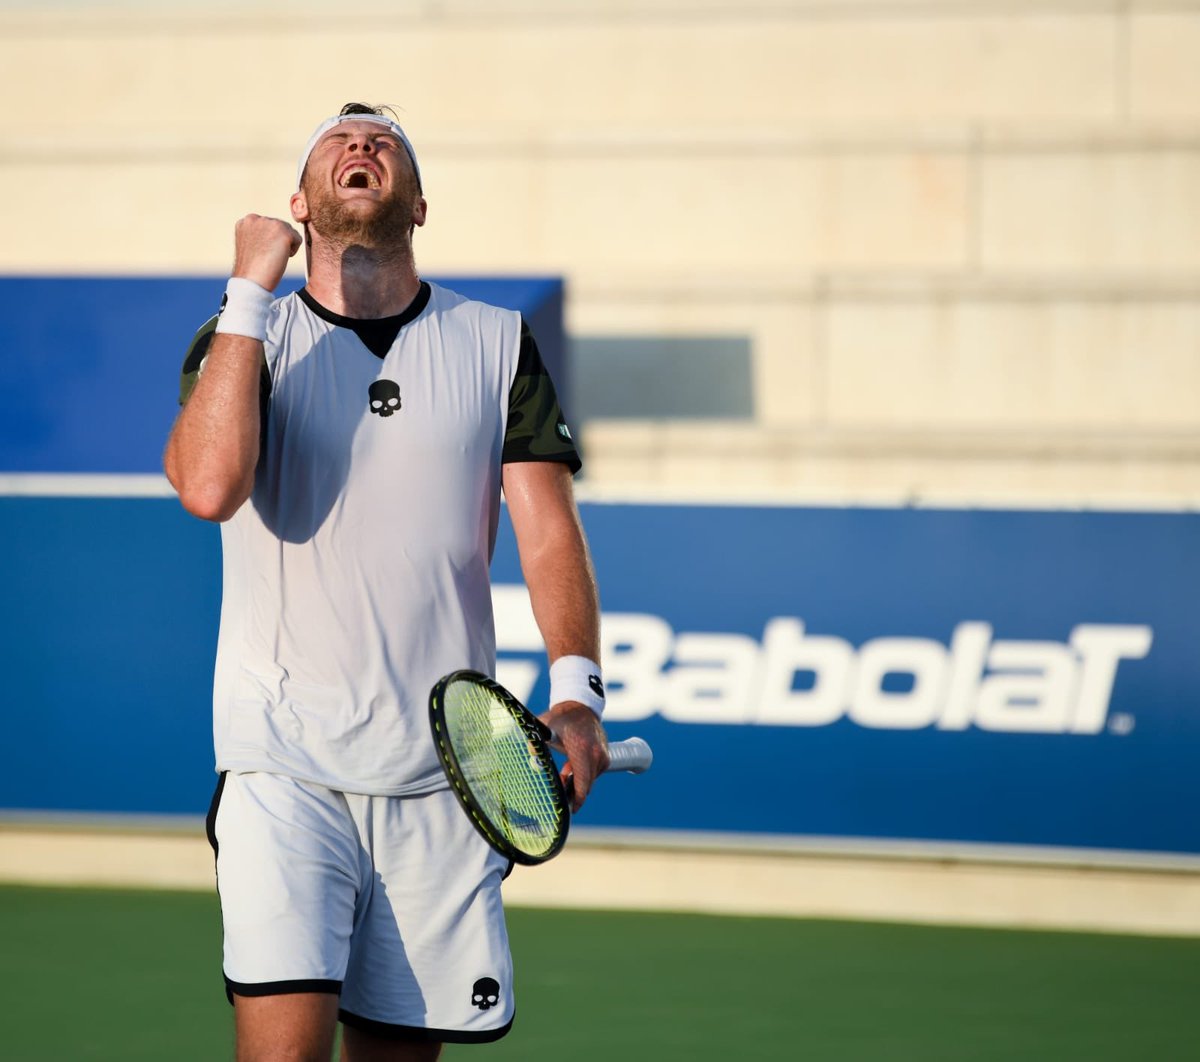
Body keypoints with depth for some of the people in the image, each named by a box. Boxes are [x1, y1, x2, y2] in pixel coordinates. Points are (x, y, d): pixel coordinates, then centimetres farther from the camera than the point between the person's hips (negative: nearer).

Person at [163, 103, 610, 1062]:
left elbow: (549, 527, 3)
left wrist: (576, 691, -13)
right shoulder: (247, 337, 6)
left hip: (442, 769, 2)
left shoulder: (498, 344, 11)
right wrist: (253, 290, -12)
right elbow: (210, 486, -14)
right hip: (285, 759, -2)